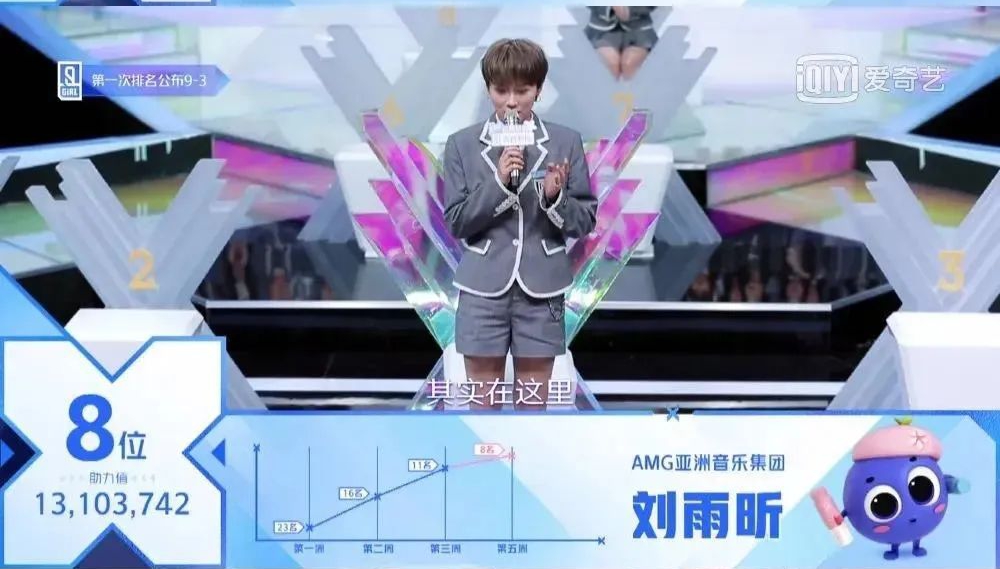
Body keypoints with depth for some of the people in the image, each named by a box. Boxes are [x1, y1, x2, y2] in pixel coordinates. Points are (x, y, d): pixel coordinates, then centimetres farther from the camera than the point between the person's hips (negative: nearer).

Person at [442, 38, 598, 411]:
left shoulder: (566, 142, 0)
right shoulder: (462, 144, 1)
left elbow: (585, 222, 1)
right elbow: (456, 223, -3)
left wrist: (555, 196, -19)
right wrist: (498, 182, -16)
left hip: (540, 290, 0)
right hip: (483, 289, 0)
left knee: (533, 404, 9)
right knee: (483, 404, 6)